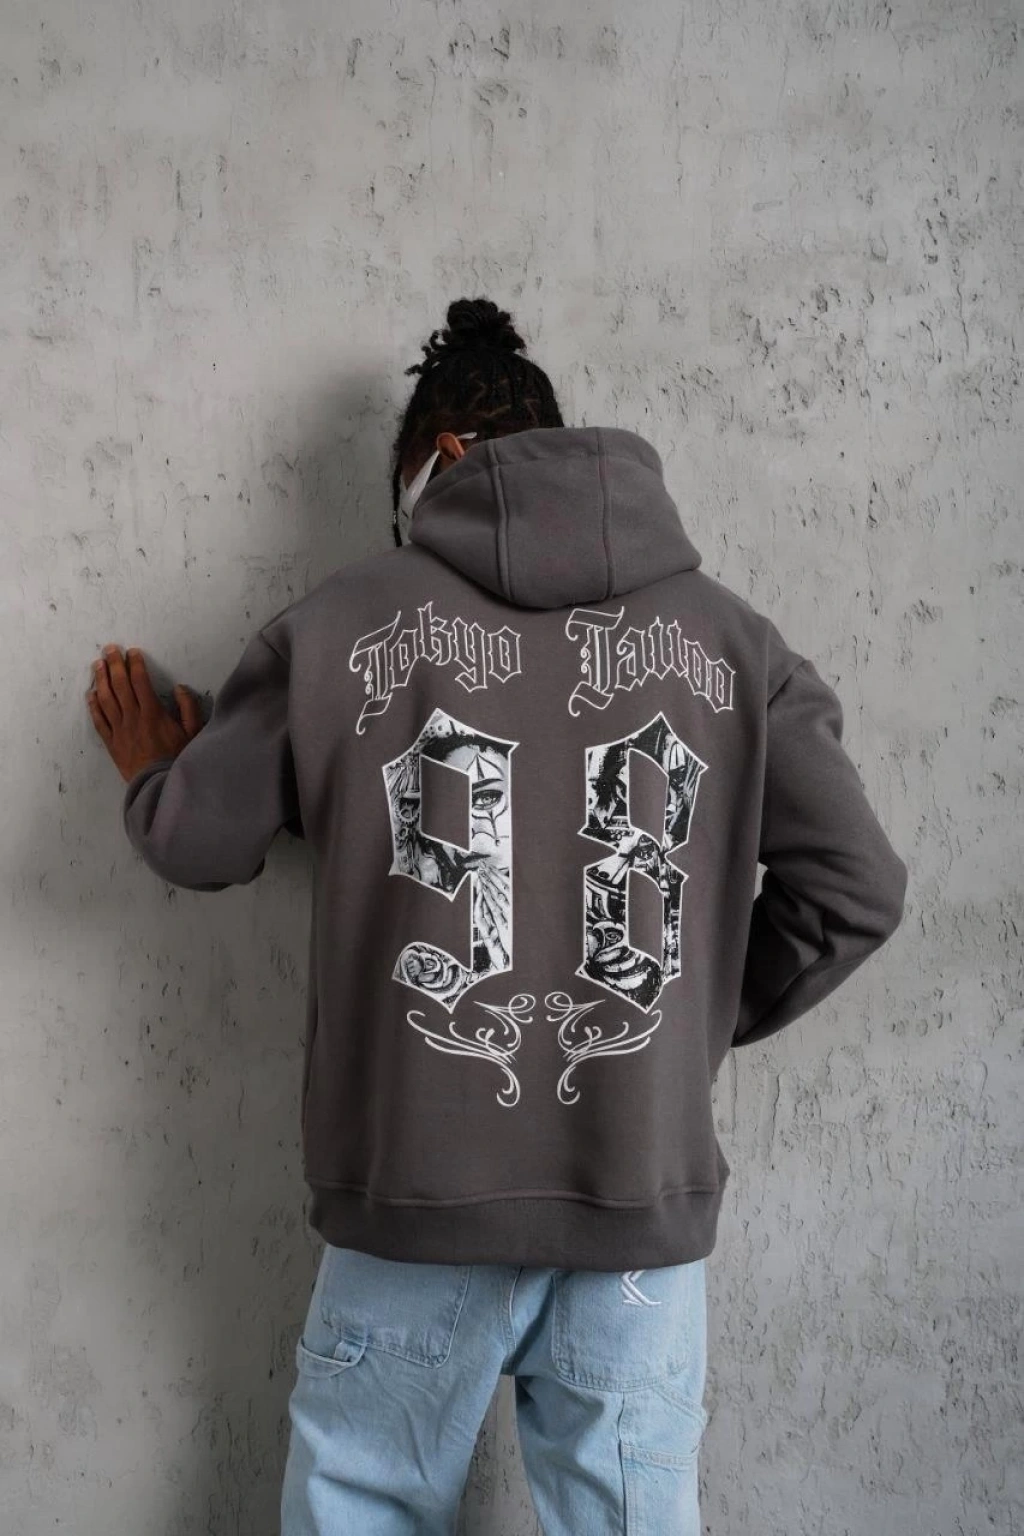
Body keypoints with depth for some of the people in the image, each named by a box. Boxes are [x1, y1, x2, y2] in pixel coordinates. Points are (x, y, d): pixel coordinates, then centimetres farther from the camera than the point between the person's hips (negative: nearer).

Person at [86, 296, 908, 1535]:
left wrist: (154, 773, 28)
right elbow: (855, 889, 0)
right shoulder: (734, 641, 0)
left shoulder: (338, 625, -4)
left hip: (416, 1198, -1)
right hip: (648, 1202, 2)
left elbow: (198, 846, 5)